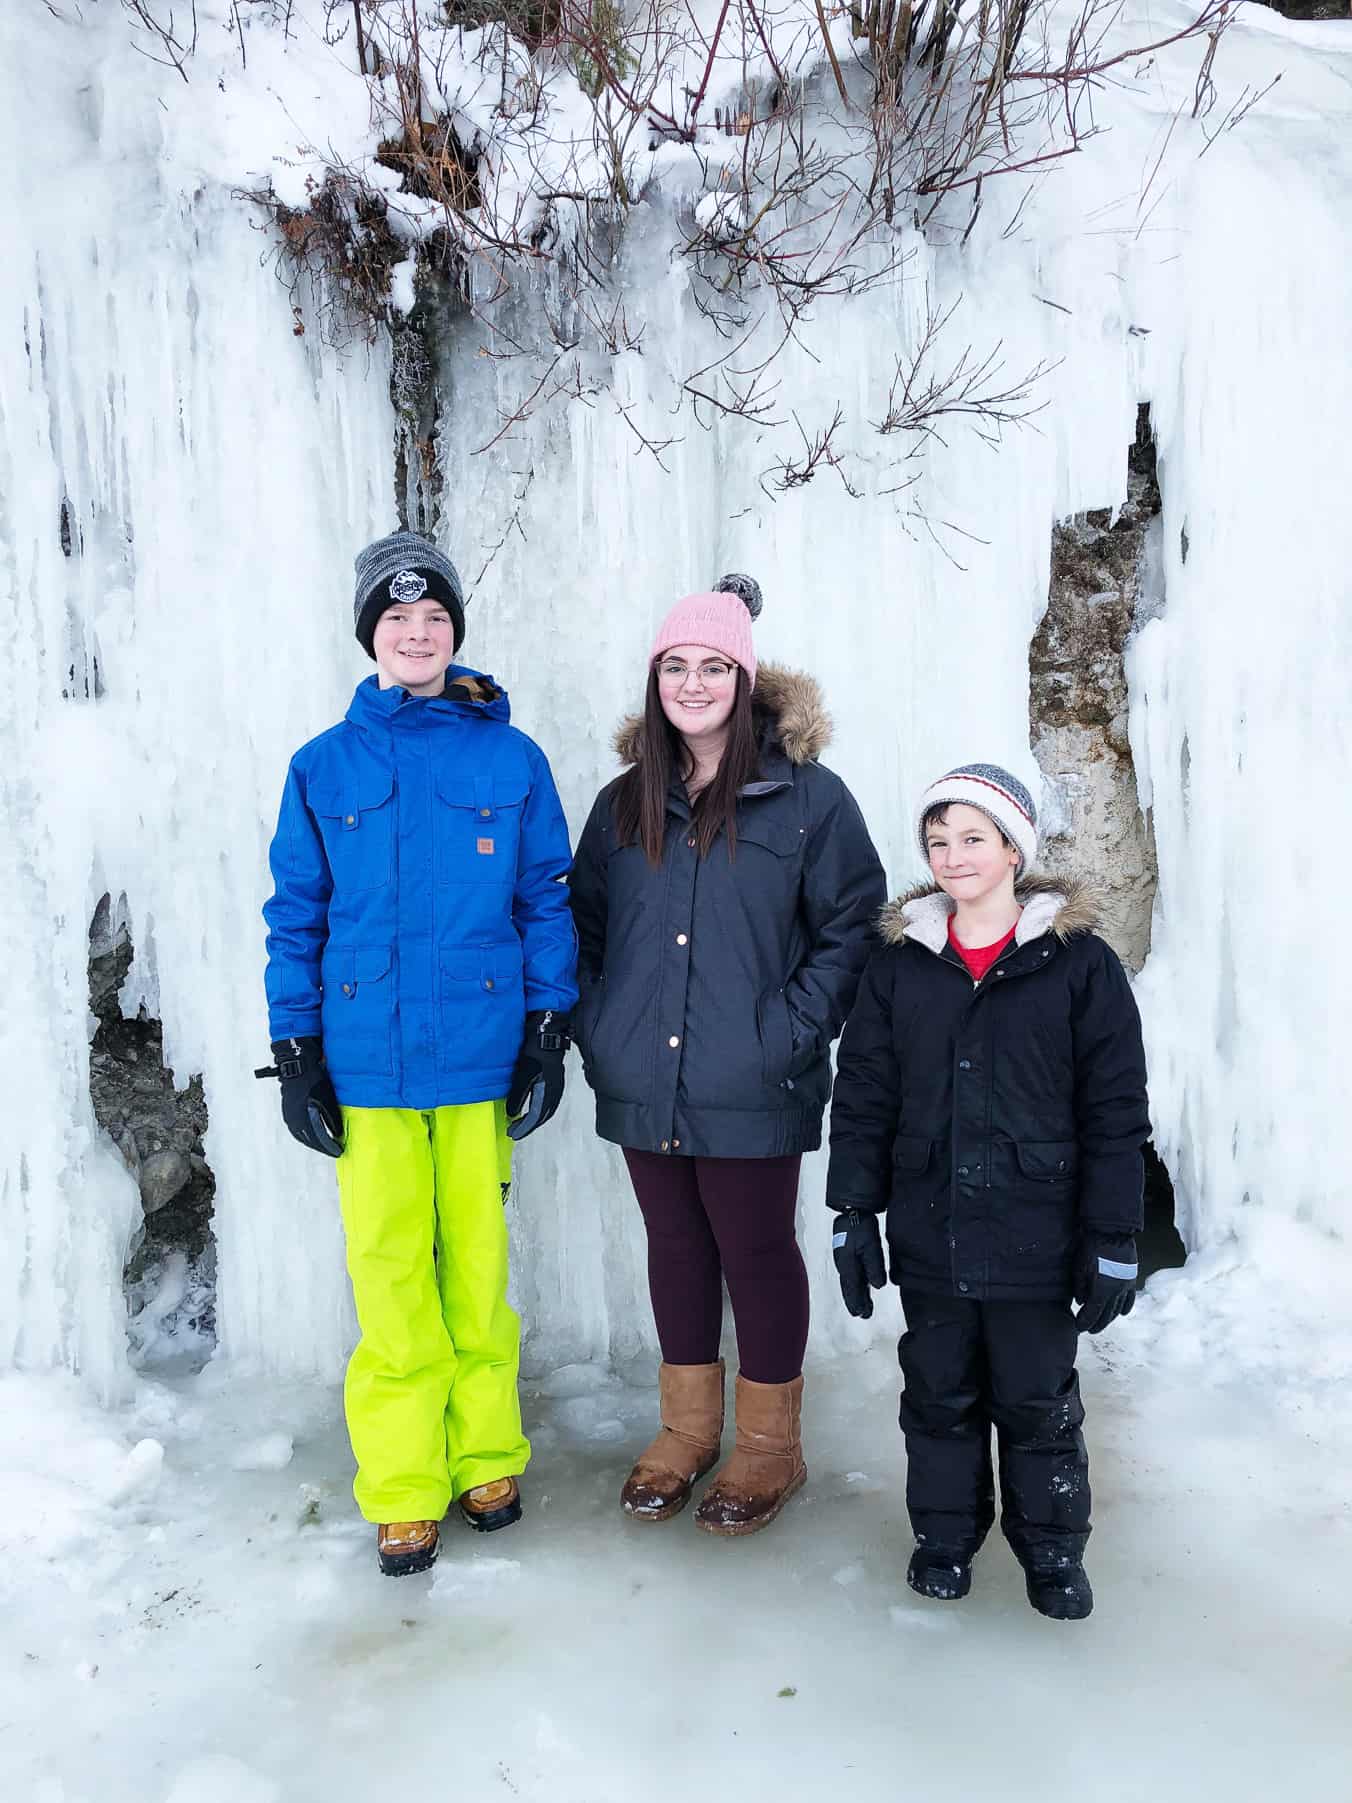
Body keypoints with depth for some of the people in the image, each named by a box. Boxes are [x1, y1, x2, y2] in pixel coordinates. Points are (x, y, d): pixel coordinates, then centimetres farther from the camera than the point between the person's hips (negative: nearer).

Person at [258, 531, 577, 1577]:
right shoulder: (324, 768, 5)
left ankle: (487, 1459, 27)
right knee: (391, 1273, 4)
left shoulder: (512, 761, 3)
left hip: (480, 1054, 0)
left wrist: (549, 1035, 1)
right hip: (367, 1059, 0)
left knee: (477, 1264, 8)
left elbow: (547, 903, 5)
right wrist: (295, 1053, 3)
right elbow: (295, 917, 7)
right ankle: (403, 1492, 19)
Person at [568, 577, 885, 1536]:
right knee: (675, 1248, 17)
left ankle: (770, 1441, 29)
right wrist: (599, 1031, 5)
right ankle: (688, 1426, 36)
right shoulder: (623, 804, 8)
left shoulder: (807, 796, -5)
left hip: (751, 1094, -4)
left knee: (758, 1251, 9)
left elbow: (853, 927, -5)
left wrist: (791, 1036, -12)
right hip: (643, 1087, 4)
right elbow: (582, 927, 16)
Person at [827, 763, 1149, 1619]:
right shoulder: (899, 963, 2)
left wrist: (1114, 1240, -6)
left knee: (1038, 1402, 13)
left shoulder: (1080, 963, -7)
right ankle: (945, 1534, 36)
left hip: (1034, 1240, -2)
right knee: (940, 1396, 16)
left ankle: (1053, 1549, 34)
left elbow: (1116, 1112, -5)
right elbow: (862, 1098, 4)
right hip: (929, 1236, 3)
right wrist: (854, 1214, 1)